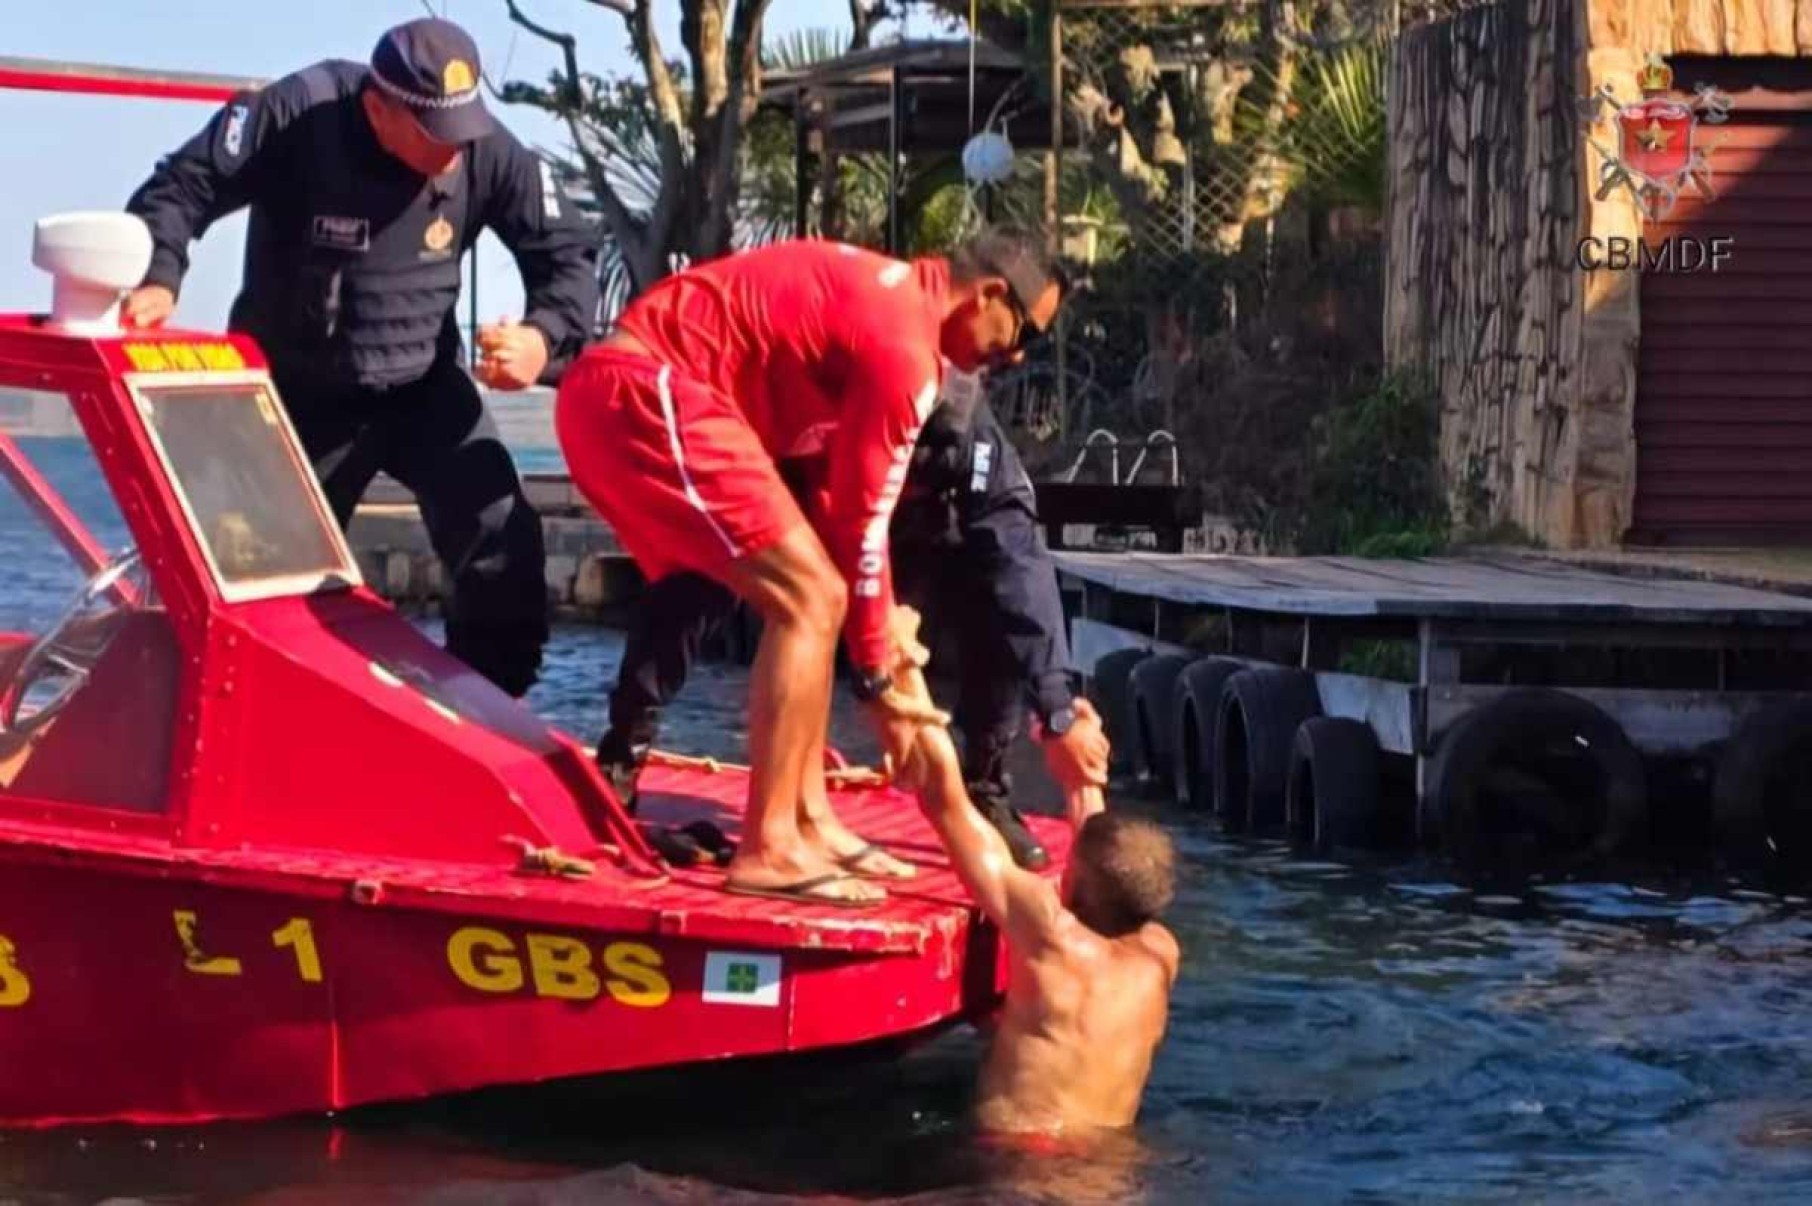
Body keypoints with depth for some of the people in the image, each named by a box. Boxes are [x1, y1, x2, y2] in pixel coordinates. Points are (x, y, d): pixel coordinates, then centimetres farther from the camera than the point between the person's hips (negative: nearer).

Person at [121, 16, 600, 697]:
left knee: (504, 546, -14)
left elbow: (568, 253, -7)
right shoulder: (294, 117, -25)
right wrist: (157, 279, -38)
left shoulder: (488, 152, -16)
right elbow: (181, 188, -19)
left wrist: (544, 336, -27)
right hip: (293, 392, -1)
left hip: (423, 385, 2)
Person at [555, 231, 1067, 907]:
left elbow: (835, 491, 21)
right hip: (643, 395, -11)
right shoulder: (904, 344, -12)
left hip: (622, 393, 11)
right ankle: (767, 851, -9)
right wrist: (878, 679, 3)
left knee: (803, 600, 15)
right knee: (811, 601, -10)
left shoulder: (885, 296, 19)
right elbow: (862, 522, -7)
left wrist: (880, 644, 20)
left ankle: (808, 821, 17)